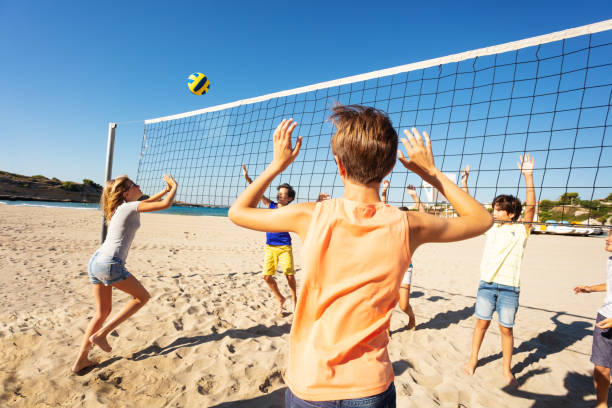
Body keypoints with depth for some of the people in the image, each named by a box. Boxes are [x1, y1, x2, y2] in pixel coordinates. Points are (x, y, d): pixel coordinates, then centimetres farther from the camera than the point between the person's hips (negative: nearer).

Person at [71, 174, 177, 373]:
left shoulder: (120, 207, 16)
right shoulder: (130, 206, -9)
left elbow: (147, 202, 33)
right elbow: (165, 204, -12)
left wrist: (165, 189, 31)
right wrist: (174, 186, 4)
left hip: (95, 261, 9)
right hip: (110, 264, -9)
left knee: (103, 312, 18)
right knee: (142, 296, 8)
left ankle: (81, 360, 22)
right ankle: (100, 334, 7)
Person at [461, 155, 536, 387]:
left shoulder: (521, 230, -2)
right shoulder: (491, 227, 7)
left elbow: (530, 206, -17)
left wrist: (528, 176, -26)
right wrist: (464, 182, 0)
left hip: (509, 287, -2)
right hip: (486, 283, 3)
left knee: (506, 328, 7)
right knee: (482, 323, 10)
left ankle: (507, 369, 26)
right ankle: (473, 359, 26)